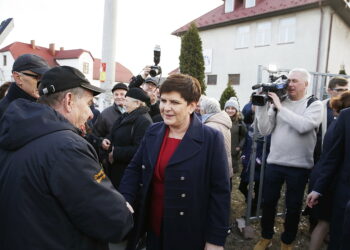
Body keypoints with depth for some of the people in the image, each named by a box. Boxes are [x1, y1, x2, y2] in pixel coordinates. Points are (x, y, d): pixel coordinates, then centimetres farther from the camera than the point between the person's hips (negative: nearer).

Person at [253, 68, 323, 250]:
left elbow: (303, 126, -23)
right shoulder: (277, 102, 4)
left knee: (293, 207, 12)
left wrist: (280, 107, -18)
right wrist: (262, 106, -10)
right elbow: (265, 131, -1)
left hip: (299, 166, -2)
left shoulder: (315, 105, -3)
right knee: (268, 202, 13)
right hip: (274, 163, 3)